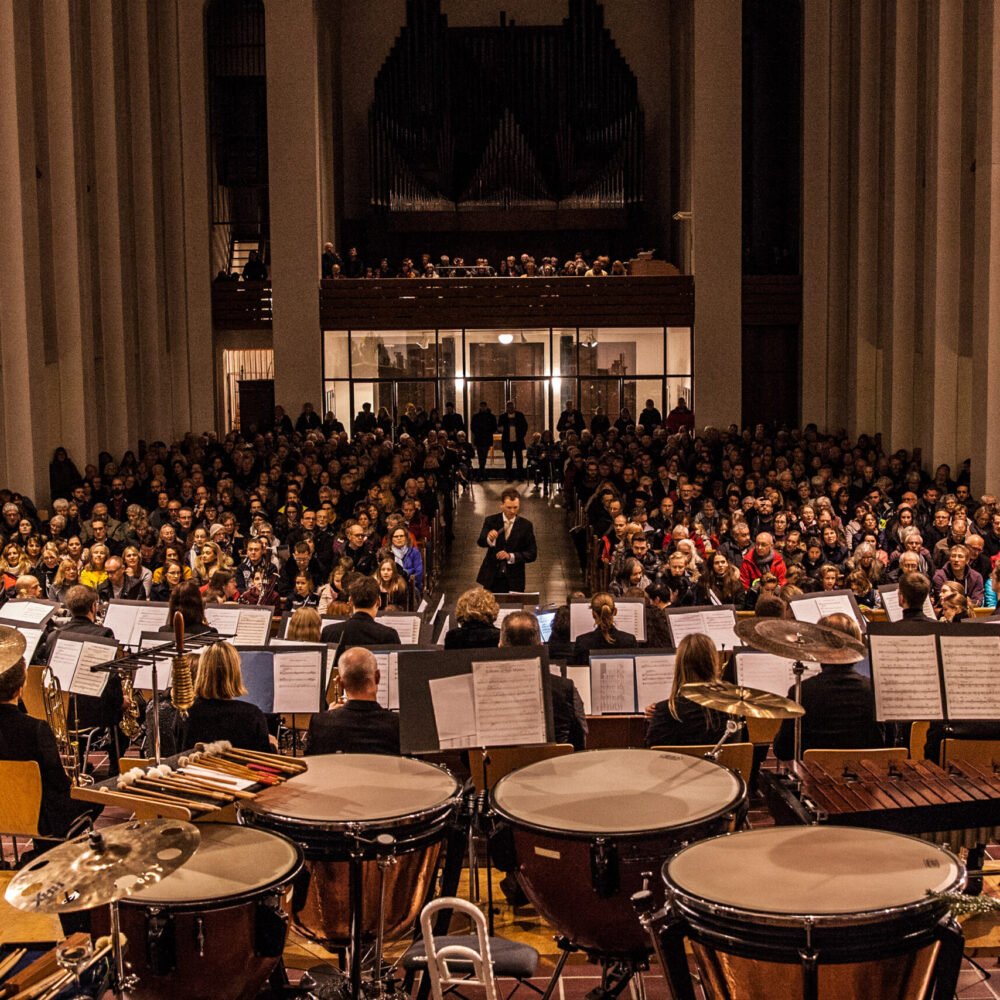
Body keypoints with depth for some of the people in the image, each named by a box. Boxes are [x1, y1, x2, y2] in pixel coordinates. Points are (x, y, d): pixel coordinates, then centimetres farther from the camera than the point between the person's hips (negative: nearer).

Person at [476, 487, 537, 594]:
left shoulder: (526, 525, 0)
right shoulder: (491, 521, 1)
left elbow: (532, 554, -2)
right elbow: (480, 543, -14)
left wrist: (511, 556, -17)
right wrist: (489, 539, -38)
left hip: (514, 581, 0)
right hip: (492, 579, 0)